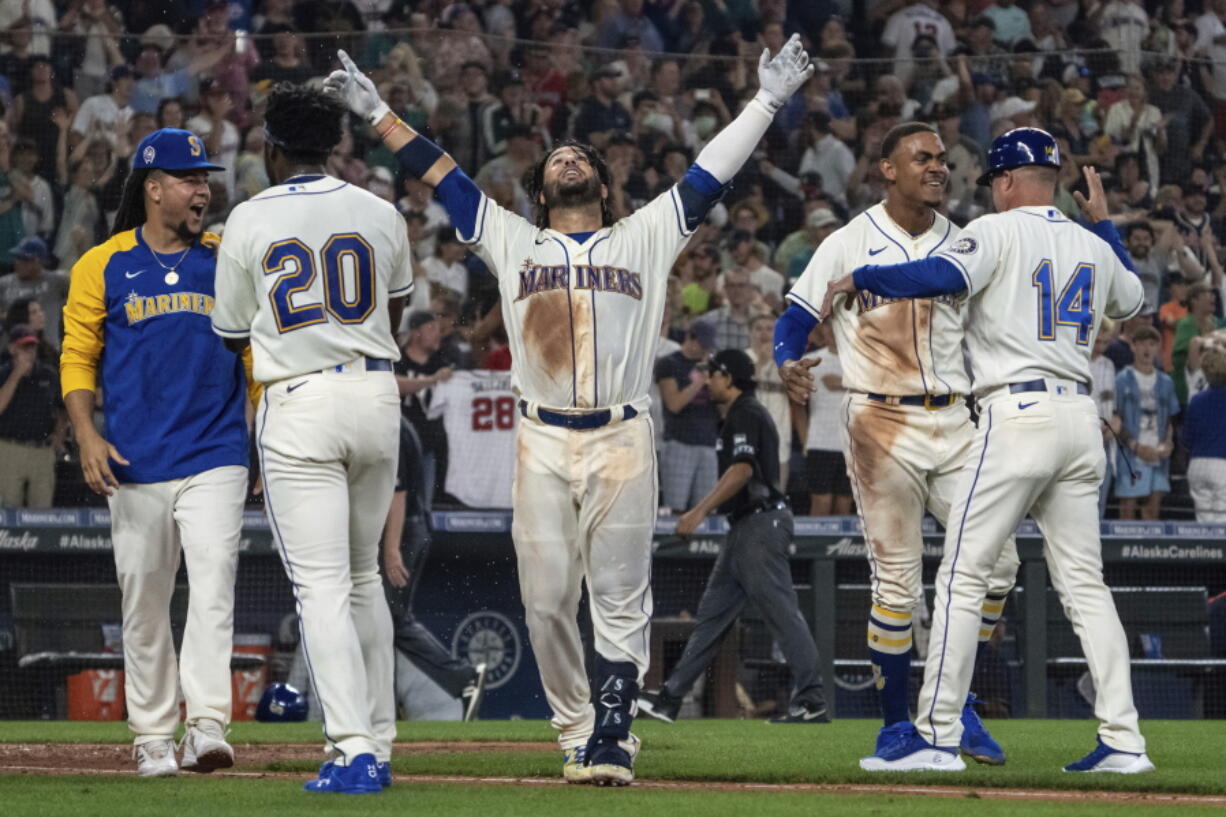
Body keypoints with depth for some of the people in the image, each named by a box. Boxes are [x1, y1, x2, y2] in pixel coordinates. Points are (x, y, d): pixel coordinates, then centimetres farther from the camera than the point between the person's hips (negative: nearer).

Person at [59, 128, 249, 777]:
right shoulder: (102, 266, 6)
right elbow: (78, 358, 6)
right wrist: (87, 436, -9)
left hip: (214, 458, 0)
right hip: (136, 466, 0)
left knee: (213, 587, -15)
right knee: (144, 603, 5)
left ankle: (207, 725, -22)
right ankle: (152, 736, 13)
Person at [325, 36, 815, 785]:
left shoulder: (647, 237, 16)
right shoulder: (511, 240, 18)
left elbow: (710, 176, 13)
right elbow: (439, 172, 19)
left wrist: (769, 101, 10)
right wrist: (376, 111, 19)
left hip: (623, 441, -1)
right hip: (543, 443, 1)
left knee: (621, 601, -4)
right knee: (547, 601, -1)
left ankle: (612, 738, -4)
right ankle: (576, 731, 11)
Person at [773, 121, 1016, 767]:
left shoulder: (965, 246, 12)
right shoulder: (849, 245, 0)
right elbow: (793, 324, -2)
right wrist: (789, 367, -23)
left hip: (956, 422, 4)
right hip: (880, 424, -4)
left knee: (994, 561, -5)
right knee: (897, 581, -4)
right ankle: (897, 725, 8)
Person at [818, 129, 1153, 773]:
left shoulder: (998, 232, -4)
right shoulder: (1092, 246, 17)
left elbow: (943, 276, -22)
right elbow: (1132, 298, 37)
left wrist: (858, 278, -10)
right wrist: (1102, 222, 43)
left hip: (1018, 414, -7)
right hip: (1080, 417, 7)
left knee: (963, 575, -3)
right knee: (1084, 582, 8)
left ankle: (936, 736, -5)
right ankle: (1122, 740, 0)